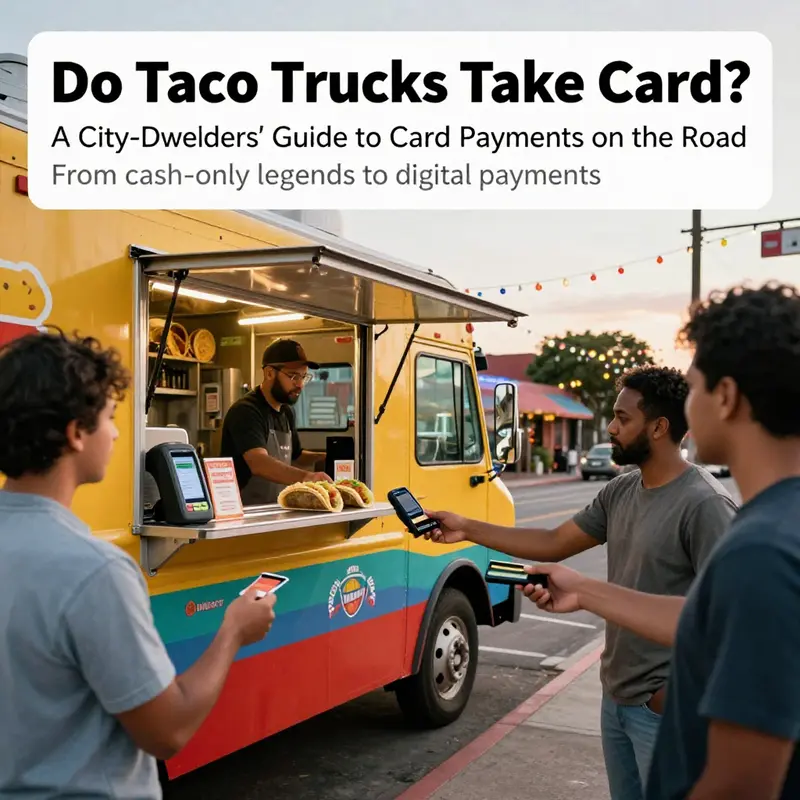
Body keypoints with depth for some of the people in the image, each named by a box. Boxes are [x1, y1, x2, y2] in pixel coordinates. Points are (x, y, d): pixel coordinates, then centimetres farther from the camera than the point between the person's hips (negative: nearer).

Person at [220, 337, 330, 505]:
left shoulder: (286, 412, 12)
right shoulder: (246, 411, -13)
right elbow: (259, 463, -28)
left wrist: (328, 458, 8)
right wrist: (305, 477, -42)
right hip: (244, 511, -7)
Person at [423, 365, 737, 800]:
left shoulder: (703, 504, -20)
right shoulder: (619, 492, 4)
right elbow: (554, 544, 8)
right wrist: (467, 528, 5)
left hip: (663, 705, -8)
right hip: (615, 695, 8)